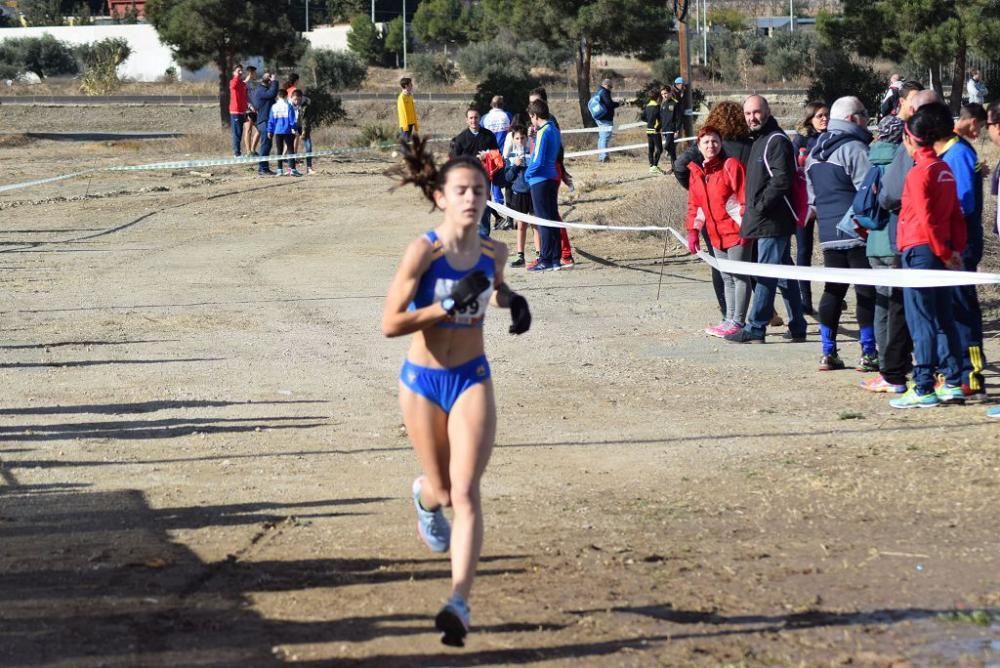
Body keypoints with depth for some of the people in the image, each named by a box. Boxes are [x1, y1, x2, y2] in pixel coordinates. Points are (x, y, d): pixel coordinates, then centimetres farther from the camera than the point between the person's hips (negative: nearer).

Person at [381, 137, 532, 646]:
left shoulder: (492, 252, -4)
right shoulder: (423, 251, -17)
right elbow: (390, 323, -20)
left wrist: (512, 300, -1)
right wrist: (450, 304, -29)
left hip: (472, 379, 2)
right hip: (423, 380, -2)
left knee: (465, 491, -13)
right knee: (444, 492, 13)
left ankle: (459, 602, -17)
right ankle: (425, 495, 53)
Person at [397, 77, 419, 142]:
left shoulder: (410, 96, 13)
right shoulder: (402, 97, -14)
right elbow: (402, 112, -17)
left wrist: (416, 124, 17)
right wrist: (405, 125, -19)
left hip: (410, 123, 8)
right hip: (405, 124, -8)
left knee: (408, 139, 10)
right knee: (405, 140, -8)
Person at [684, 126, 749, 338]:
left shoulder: (731, 166, -9)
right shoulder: (696, 171, 10)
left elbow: (744, 198, -13)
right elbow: (694, 205, 16)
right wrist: (693, 231, 10)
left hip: (735, 231, -7)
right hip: (716, 234, 7)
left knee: (739, 276, -3)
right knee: (727, 278, 14)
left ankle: (738, 322, -1)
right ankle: (729, 319, 20)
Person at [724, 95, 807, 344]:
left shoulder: (776, 141, -12)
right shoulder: (760, 140, 20)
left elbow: (781, 179, -21)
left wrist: (760, 207, -16)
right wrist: (751, 214, 17)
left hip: (772, 221, -10)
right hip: (766, 221, 10)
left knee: (766, 275, -7)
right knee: (783, 275, 12)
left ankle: (755, 328, -6)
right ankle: (797, 327, 17)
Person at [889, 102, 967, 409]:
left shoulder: (918, 173, -14)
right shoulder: (945, 170, 10)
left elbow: (926, 219, -17)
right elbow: (956, 213, 11)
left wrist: (943, 253, -10)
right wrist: (956, 249, 9)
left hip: (920, 251, -8)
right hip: (942, 252, 8)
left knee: (921, 322, -6)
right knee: (944, 319, 12)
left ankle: (924, 389, -6)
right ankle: (953, 383, 14)